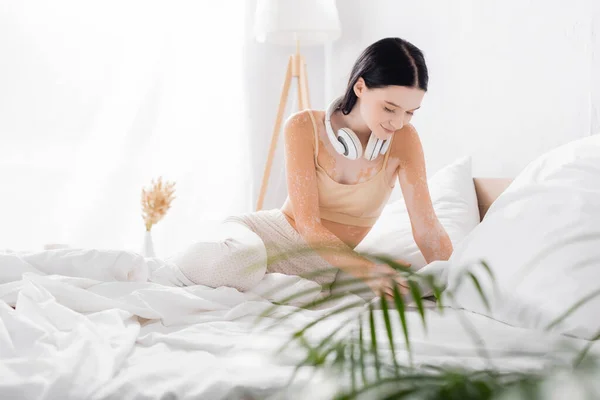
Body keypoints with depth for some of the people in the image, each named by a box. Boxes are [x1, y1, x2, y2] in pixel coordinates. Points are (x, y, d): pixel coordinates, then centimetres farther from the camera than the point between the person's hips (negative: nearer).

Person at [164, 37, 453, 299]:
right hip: (270, 232, -2)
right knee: (242, 258, -41)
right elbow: (307, 223, -20)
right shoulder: (304, 127, -15)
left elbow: (427, 227, -11)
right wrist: (366, 270, -35)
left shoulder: (404, 139, -9)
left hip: (319, 265, 2)